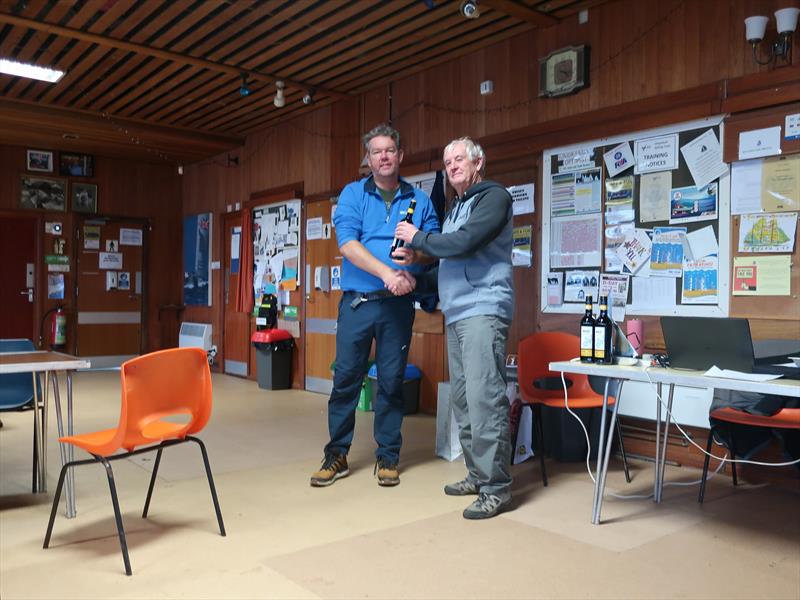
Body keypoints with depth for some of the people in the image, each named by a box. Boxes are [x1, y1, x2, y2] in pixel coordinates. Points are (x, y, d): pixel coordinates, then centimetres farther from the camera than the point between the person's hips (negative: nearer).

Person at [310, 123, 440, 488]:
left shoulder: (420, 201, 9)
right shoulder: (353, 195, 4)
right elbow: (348, 244, -9)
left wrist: (414, 262, -18)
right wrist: (387, 274, -19)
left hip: (398, 305, 1)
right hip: (356, 301, -1)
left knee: (392, 382, 7)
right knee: (346, 379, 3)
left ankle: (387, 458, 19)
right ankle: (337, 456, 16)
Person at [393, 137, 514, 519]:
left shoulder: (493, 197, -2)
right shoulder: (456, 209, 25)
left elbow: (464, 243, -16)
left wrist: (417, 238, -4)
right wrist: (418, 280, 17)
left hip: (483, 311, -9)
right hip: (456, 315, 9)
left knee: (485, 400, -12)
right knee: (463, 400, 10)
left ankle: (497, 488, -6)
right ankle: (477, 476, 19)